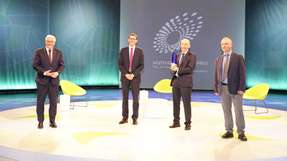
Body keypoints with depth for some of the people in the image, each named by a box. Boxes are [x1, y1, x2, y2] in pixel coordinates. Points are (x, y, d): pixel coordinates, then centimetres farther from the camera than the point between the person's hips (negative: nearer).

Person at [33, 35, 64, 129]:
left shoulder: (58, 52, 7)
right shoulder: (39, 52, 0)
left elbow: (61, 65, 3)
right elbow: (35, 65, -5)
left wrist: (57, 72, -15)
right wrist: (44, 72, -18)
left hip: (54, 80, 2)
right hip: (42, 80, -1)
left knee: (53, 102, 3)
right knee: (40, 101, 5)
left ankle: (52, 121, 14)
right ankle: (40, 121, 18)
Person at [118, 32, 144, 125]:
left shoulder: (139, 51, 3)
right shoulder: (123, 50, 5)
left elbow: (141, 65, -1)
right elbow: (120, 64, 2)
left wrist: (133, 74, -13)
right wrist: (126, 74, -11)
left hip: (135, 77, -1)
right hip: (125, 77, 1)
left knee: (135, 98, 0)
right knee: (125, 98, 4)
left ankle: (135, 118, 8)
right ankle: (125, 117, 12)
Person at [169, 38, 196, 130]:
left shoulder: (192, 56, -2)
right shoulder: (177, 55, 16)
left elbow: (190, 69, -14)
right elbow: (173, 68, 13)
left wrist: (178, 69, -16)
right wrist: (173, 68, -10)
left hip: (185, 82, -5)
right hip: (176, 82, 6)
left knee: (186, 103, 1)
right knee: (176, 103, 11)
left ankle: (188, 123, 11)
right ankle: (176, 122, 23)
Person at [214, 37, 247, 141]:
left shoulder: (238, 57, -2)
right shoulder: (218, 59, 9)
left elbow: (242, 74, -6)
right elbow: (217, 75, 10)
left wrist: (241, 88, -13)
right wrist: (216, 88, 4)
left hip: (235, 88, -4)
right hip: (223, 88, 4)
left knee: (238, 111, 2)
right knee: (226, 111, 9)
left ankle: (241, 132, 13)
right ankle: (229, 131, 19)